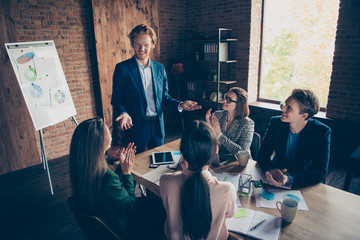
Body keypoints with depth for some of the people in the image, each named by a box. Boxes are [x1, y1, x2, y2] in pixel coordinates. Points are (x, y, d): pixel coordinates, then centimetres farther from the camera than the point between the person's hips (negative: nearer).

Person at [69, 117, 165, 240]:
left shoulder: (81, 169, -13)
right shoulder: (107, 178, -40)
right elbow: (129, 204, -20)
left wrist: (122, 165, -4)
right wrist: (127, 172, -16)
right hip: (119, 230, -7)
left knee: (153, 201, 21)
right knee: (162, 207, 11)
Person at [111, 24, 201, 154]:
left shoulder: (160, 68, 7)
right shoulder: (122, 68, -6)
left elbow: (164, 97, 12)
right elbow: (116, 101, -5)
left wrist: (179, 105, -5)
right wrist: (123, 113, -25)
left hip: (157, 127, 4)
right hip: (135, 128, -4)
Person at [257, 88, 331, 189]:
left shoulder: (322, 132, -16)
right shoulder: (276, 123, -9)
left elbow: (320, 173, -20)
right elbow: (262, 154, -9)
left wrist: (289, 179, -37)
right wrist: (270, 169, -31)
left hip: (304, 187, -1)